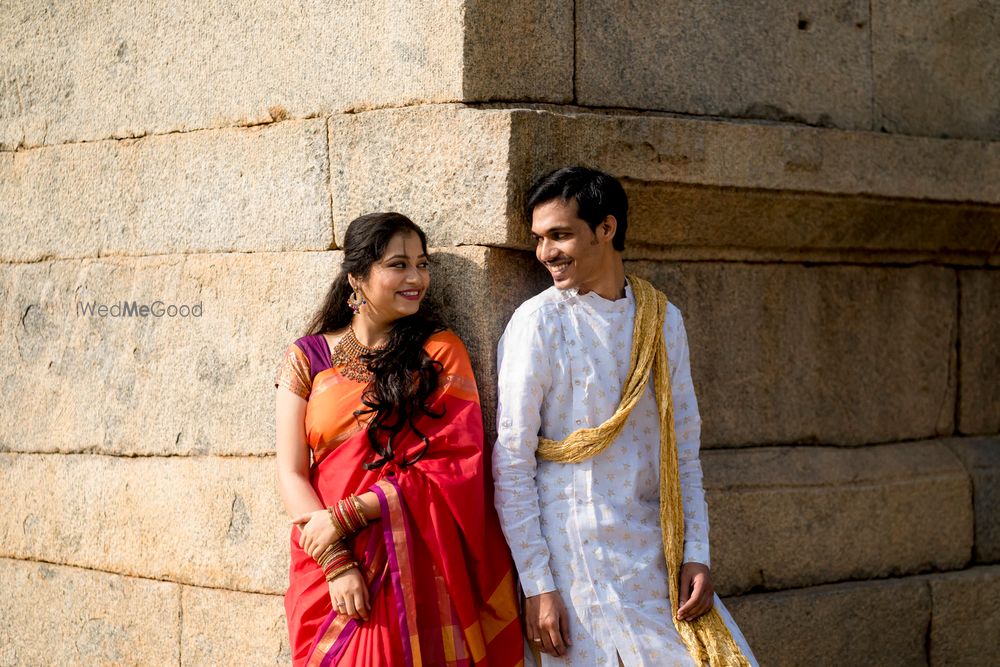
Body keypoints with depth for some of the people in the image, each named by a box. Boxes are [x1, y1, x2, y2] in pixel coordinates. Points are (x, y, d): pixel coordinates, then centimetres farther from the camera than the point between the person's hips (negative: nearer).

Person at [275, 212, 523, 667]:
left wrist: (346, 515, -13)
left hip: (419, 574, 0)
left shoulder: (439, 352, 3)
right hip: (330, 570, 0)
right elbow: (291, 473, -1)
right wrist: (335, 561, -15)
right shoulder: (308, 358, 4)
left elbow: (454, 467, -6)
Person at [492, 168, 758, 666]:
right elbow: (511, 464, -8)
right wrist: (536, 586, -12)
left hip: (656, 552, 5)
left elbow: (683, 452, 12)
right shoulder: (539, 322, -6)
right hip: (576, 556, -4)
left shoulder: (662, 319, 8)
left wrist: (696, 553, 2)